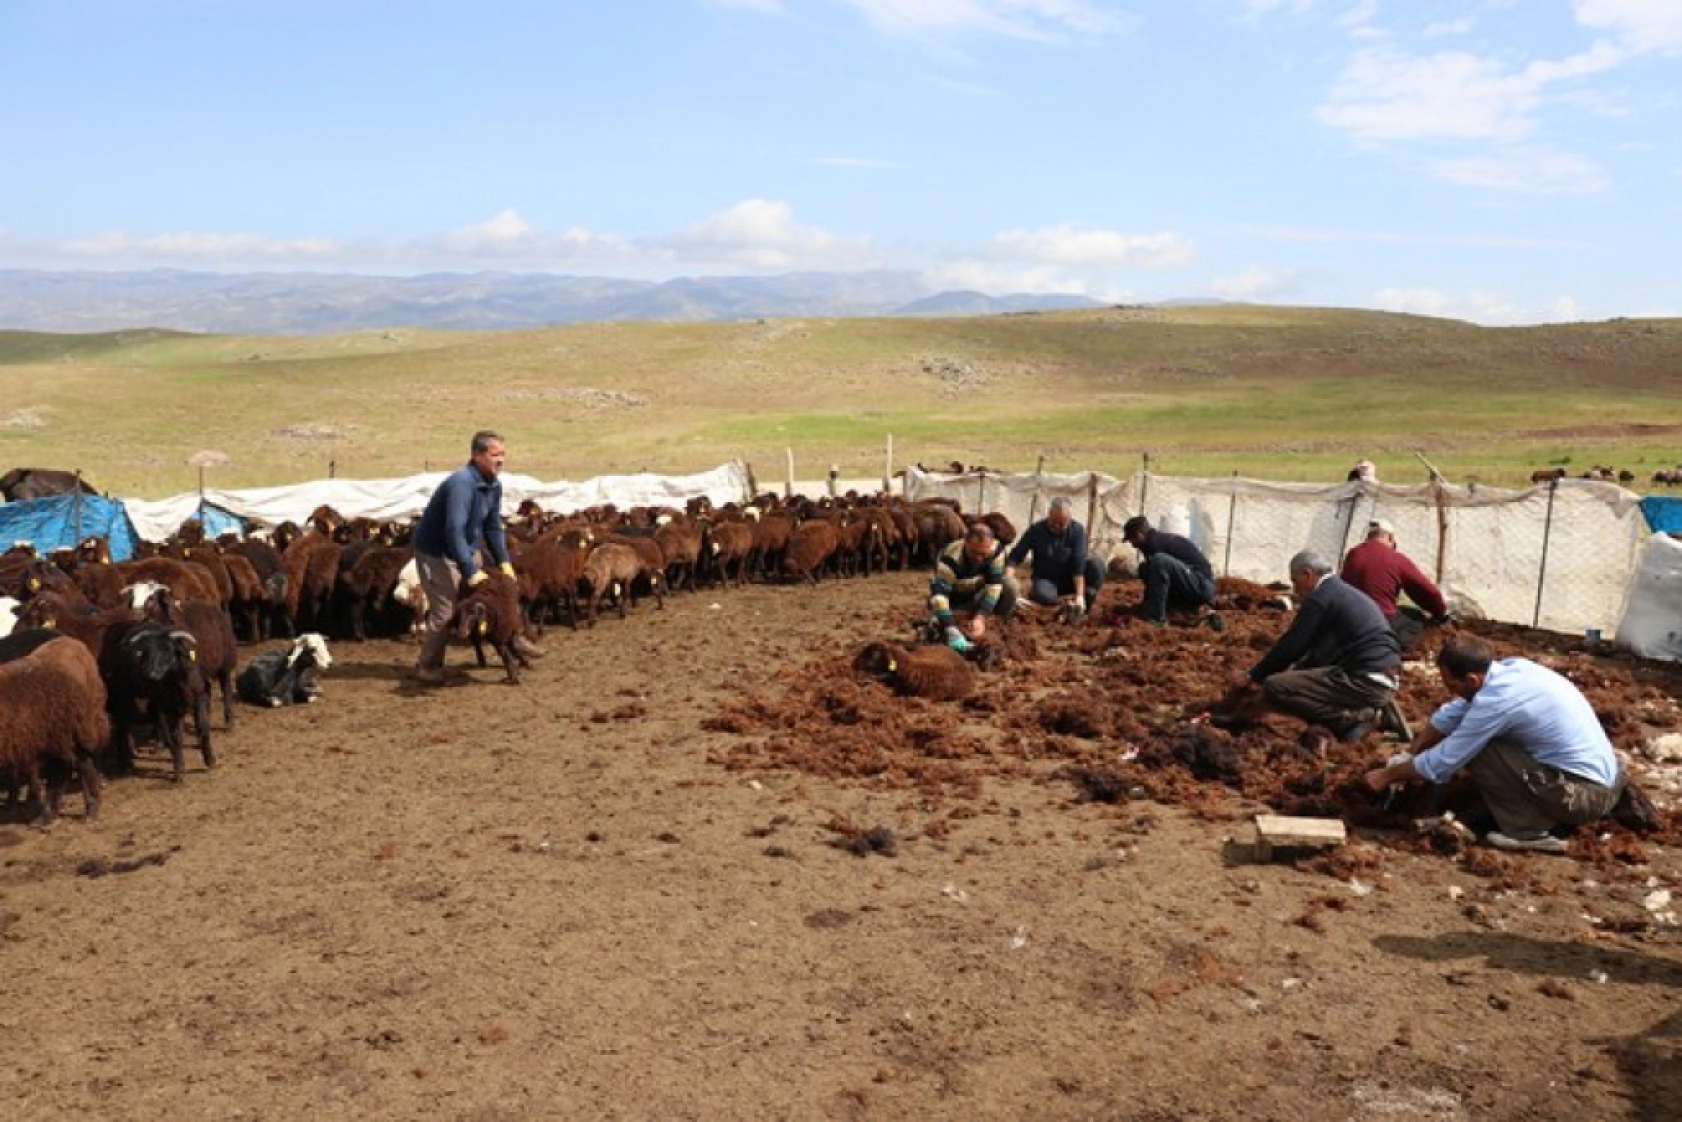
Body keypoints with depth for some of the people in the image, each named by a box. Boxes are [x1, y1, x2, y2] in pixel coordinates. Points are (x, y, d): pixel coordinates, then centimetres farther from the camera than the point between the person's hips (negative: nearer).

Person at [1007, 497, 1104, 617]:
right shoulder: (1036, 530, -12)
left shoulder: (1077, 531, -13)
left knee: (1095, 565, -26)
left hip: (1069, 580, 1)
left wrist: (1080, 596, -27)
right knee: (1041, 593, -38)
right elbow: (1015, 556, -11)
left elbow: (1079, 565, -18)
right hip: (1045, 580, -1)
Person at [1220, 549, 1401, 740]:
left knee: (1274, 687, -14)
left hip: (1364, 680, -10)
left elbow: (1290, 645, -7)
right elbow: (1316, 647, 26)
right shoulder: (1345, 593, 21)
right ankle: (1362, 711, 11)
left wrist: (1253, 676, 6)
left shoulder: (1321, 597, -9)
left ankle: (1348, 719, -7)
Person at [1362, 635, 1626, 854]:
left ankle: (1529, 832, -8)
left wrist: (1387, 775, 1)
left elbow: (1441, 762, -13)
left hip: (1585, 794, -9)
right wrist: (1408, 755, 14)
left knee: (1476, 751, -12)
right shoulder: (1507, 668, 2)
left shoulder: (1496, 701, -23)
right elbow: (1450, 714, 16)